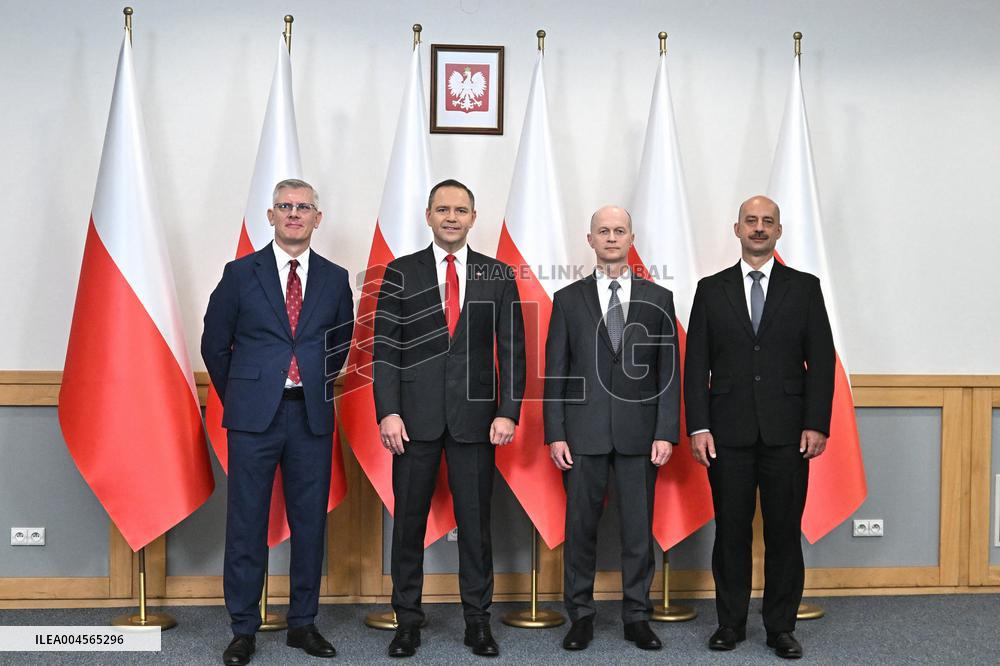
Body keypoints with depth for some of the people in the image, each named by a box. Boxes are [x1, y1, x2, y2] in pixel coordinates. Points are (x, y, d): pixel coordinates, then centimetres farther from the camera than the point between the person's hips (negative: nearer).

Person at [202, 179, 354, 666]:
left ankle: (302, 623, 21)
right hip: (254, 416, -2)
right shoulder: (240, 273, 3)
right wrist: (239, 397, 10)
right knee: (246, 523, 2)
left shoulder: (335, 279, 8)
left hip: (312, 416, 2)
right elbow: (215, 343, 8)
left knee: (310, 522, 7)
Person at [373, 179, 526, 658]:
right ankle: (407, 619, 18)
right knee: (409, 519, 6)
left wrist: (508, 411, -5)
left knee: (475, 520, 6)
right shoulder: (400, 273, 5)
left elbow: (511, 349, 4)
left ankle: (477, 619, 18)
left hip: (474, 416, 1)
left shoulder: (498, 276, 7)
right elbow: (385, 348, 0)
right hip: (415, 415, 0)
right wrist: (387, 411, -9)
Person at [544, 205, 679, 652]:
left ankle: (636, 616, 19)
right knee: (580, 526, 6)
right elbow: (554, 372, 3)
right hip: (584, 431, 0)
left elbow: (669, 372, 4)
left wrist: (666, 432, -4)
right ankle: (581, 615, 19)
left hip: (639, 432, 0)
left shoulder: (658, 299, 6)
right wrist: (555, 434, -3)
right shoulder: (569, 299, 5)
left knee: (639, 528, 6)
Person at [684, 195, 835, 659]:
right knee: (731, 530, 7)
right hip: (729, 431, 0)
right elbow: (696, 364, 4)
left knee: (784, 531, 5)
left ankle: (781, 626, 16)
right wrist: (698, 427, -4)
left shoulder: (804, 287, 7)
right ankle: (731, 622, 19)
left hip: (787, 431, 0)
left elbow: (821, 361, 3)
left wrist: (817, 424, -6)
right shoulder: (711, 289, 7)